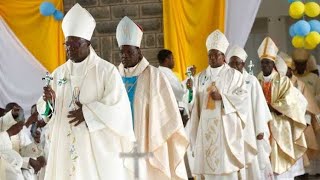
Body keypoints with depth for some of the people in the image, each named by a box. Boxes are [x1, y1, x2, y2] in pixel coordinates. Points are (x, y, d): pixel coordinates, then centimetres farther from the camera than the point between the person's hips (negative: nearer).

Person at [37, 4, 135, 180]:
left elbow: (118, 107, -11)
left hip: (98, 147, -4)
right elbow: (45, 109, 11)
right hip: (66, 147, 4)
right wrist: (49, 101, -11)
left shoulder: (106, 70, -4)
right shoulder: (58, 73, 10)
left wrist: (87, 112, -13)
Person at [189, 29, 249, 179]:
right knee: (208, 163, 1)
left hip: (226, 126, -3)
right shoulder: (200, 77, 14)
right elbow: (195, 102, 10)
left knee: (227, 165, -6)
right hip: (206, 126, 3)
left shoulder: (234, 75, 4)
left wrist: (221, 97, -14)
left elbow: (243, 96, -6)